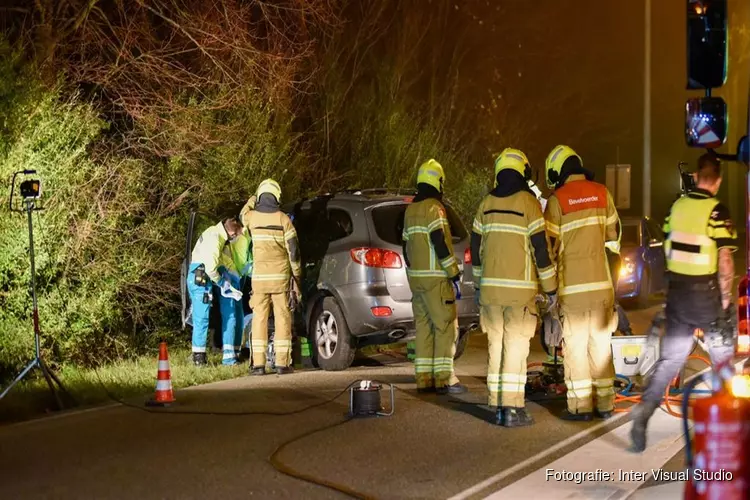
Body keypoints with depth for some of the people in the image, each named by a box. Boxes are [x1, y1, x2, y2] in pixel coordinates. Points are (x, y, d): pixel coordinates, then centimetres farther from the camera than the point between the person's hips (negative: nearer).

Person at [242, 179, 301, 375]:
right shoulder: (283, 218, -4)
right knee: (282, 318, 3)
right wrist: (296, 277, 2)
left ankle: (258, 364, 3)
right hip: (281, 276, -1)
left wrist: (252, 200, 42)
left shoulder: (251, 216, 1)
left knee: (259, 318, 6)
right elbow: (293, 250, -5)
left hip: (259, 276, 1)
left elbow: (243, 215, 28)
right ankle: (282, 363, 2)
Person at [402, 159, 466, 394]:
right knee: (446, 326, -5)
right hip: (435, 278, -9)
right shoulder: (434, 208, -12)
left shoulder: (410, 210, 15)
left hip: (415, 276, 9)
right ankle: (444, 379, -7)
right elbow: (440, 244, -19)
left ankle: (424, 379, 11)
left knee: (424, 326, 11)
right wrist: (454, 274, -16)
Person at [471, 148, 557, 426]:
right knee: (515, 349, -2)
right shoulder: (528, 203, -8)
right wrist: (551, 288, -2)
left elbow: (476, 249, 13)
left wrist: (478, 284, 23)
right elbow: (541, 249, -9)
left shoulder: (486, 205, 8)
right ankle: (512, 410, -2)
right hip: (520, 290, -5)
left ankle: (498, 406, 13)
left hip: (490, 288, 5)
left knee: (496, 348, 10)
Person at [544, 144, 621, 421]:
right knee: (601, 342, 11)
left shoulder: (557, 200, -8)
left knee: (576, 344, 2)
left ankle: (580, 405, 3)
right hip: (601, 280, 4)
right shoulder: (601, 193, 4)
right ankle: (605, 403, 14)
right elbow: (614, 234, 12)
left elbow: (550, 245, -5)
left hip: (572, 284, -4)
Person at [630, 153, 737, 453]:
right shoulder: (717, 211, -14)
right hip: (706, 292, -4)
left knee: (670, 358, 9)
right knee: (723, 356, 15)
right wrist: (725, 298, -6)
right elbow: (725, 261, -16)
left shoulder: (676, 206, 3)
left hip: (676, 291, 5)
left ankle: (644, 411, -6)